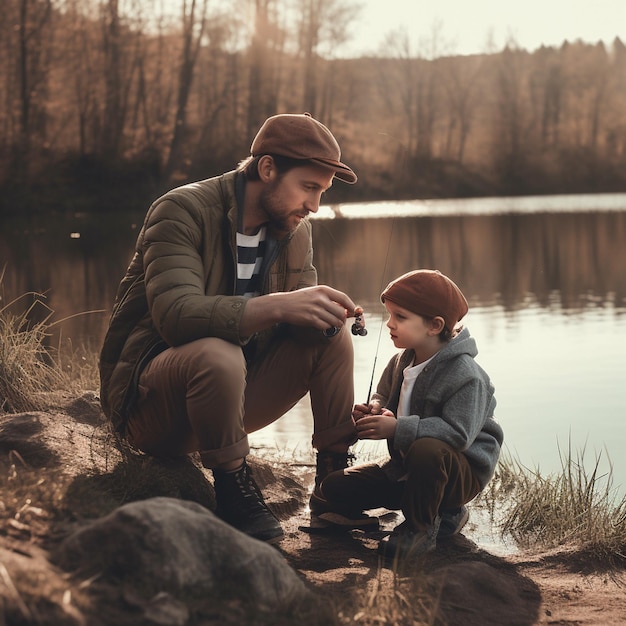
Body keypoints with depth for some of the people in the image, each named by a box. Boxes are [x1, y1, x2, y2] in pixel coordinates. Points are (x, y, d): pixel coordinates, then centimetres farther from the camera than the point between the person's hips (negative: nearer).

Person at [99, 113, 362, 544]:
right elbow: (175, 313, -34)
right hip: (147, 396, -7)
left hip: (232, 387, 7)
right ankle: (233, 491, -18)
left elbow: (302, 322, 2)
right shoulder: (184, 211, -19)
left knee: (331, 338, -6)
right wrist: (277, 305, -46)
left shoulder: (294, 230, 3)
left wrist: (329, 313, -23)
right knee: (217, 355, -38)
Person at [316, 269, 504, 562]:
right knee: (335, 487, 1)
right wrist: (373, 411, -5)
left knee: (426, 450, -43)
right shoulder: (400, 363, 3)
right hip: (406, 468, 9)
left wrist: (398, 429, -33)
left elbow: (458, 433, -32)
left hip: (463, 472, -9)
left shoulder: (465, 375, -23)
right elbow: (383, 397, 21)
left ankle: (421, 527, -13)